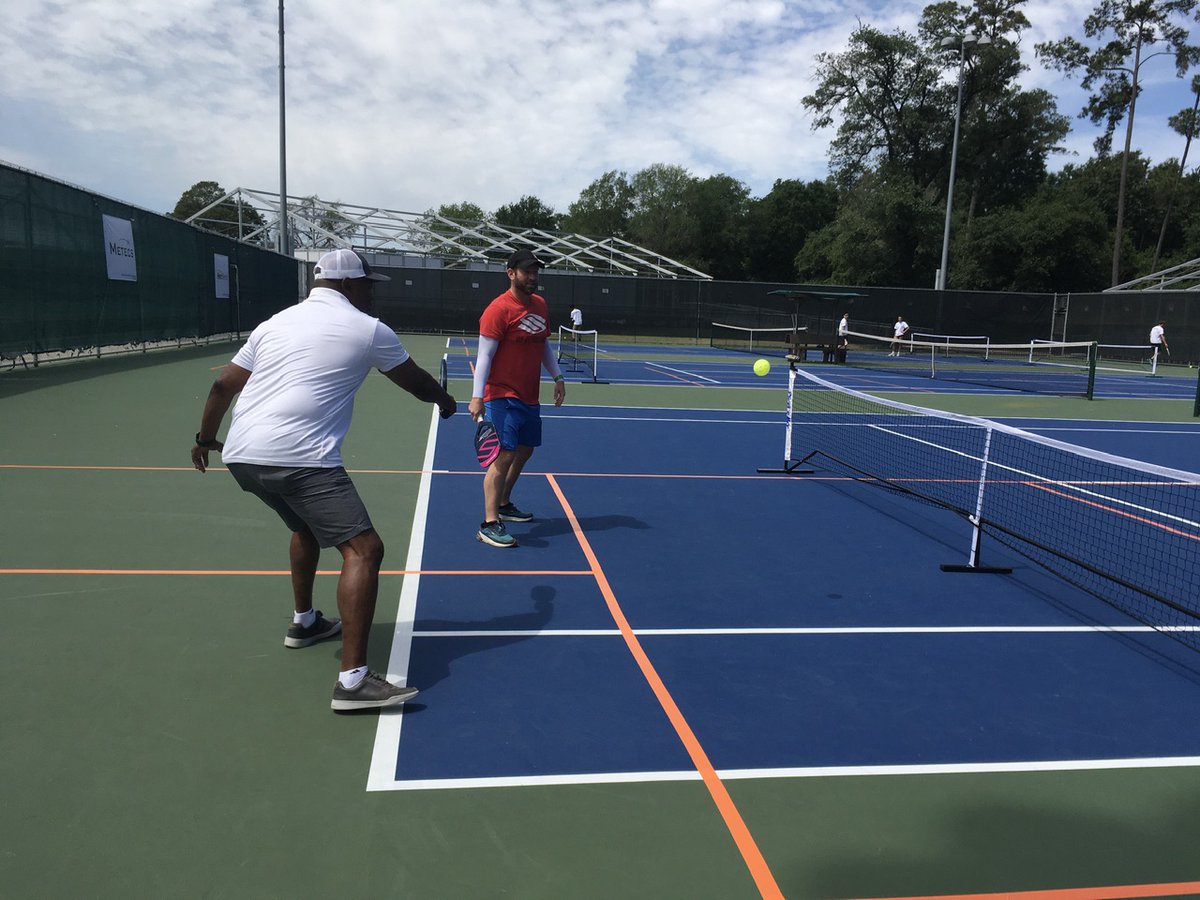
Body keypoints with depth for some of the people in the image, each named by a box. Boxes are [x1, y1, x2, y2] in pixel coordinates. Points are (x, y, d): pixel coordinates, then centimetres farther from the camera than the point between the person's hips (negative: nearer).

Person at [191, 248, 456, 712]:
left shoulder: (276, 322, 19)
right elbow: (416, 381, 16)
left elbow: (223, 384, 21)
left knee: (307, 524, 32)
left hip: (241, 455, 8)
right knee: (363, 549, -9)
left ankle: (304, 622, 47)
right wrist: (444, 399, 38)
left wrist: (206, 436, 36)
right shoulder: (367, 329, 3)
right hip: (299, 459, -8)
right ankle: (353, 680, -16)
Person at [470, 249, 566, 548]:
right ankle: (489, 524, -10)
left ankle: (503, 504, 36)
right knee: (505, 456, -14)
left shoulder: (540, 305, 11)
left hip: (529, 397, 9)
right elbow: (485, 355, -17)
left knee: (524, 451, 17)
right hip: (504, 397, -8)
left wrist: (557, 376, 18)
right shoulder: (499, 309, -14)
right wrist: (477, 397, -22)